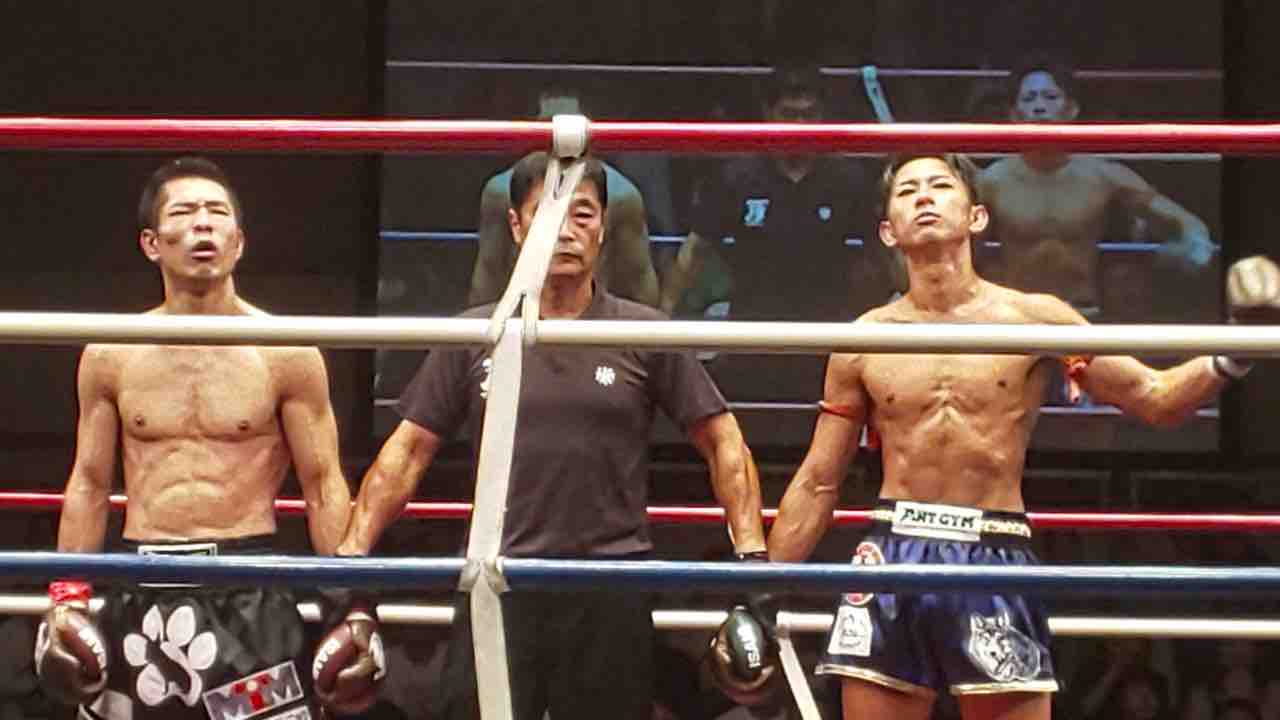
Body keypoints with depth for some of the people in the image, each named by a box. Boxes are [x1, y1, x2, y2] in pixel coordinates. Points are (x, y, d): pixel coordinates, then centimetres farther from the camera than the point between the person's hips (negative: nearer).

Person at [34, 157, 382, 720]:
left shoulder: (285, 354, 0)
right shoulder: (110, 355, 7)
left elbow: (324, 485, 1)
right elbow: (89, 484, 12)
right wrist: (67, 598, 6)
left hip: (249, 591, -3)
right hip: (140, 590, 3)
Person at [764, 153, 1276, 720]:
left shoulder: (1034, 319, 3)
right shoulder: (864, 342, 7)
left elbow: (1155, 400, 5)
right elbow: (818, 483, 12)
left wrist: (1227, 359, -13)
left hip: (996, 563, -1)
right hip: (892, 558, 2)